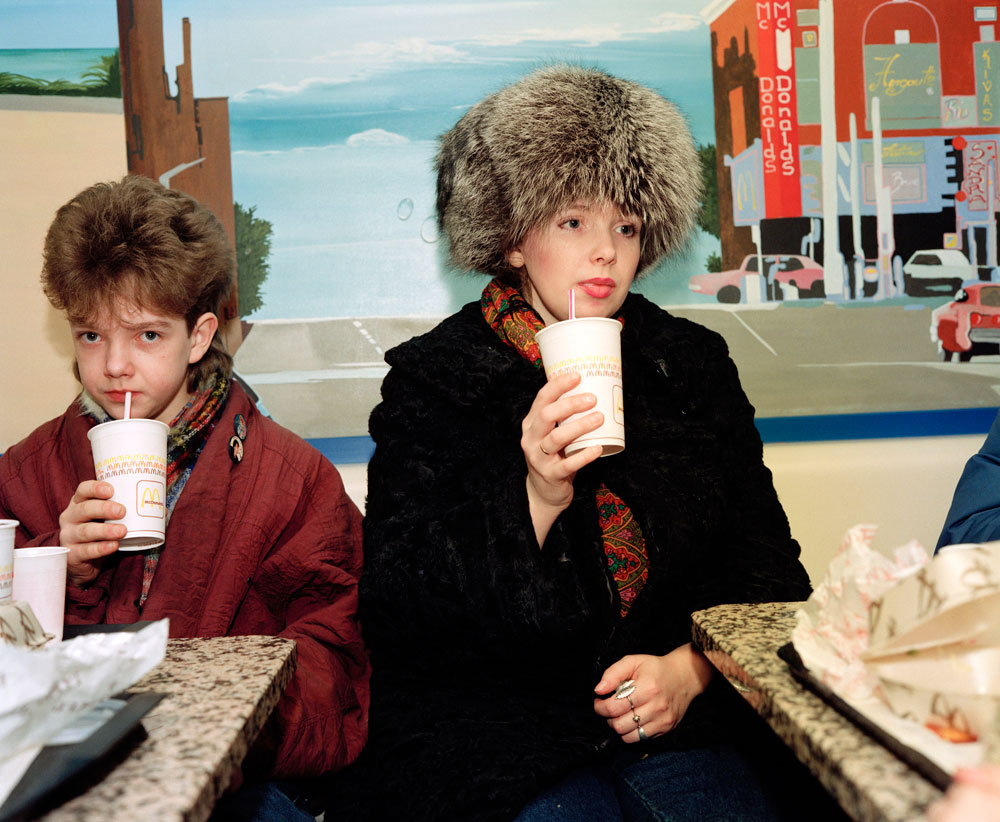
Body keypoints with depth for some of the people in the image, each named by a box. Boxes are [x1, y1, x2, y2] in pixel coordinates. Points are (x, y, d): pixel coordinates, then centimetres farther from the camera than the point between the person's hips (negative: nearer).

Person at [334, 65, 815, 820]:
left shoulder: (695, 365, 10)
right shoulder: (430, 378, 0)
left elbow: (765, 567, 12)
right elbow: (395, 611, -6)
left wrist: (689, 669, -7)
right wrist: (535, 501, -20)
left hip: (680, 724, 3)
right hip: (489, 731, -2)